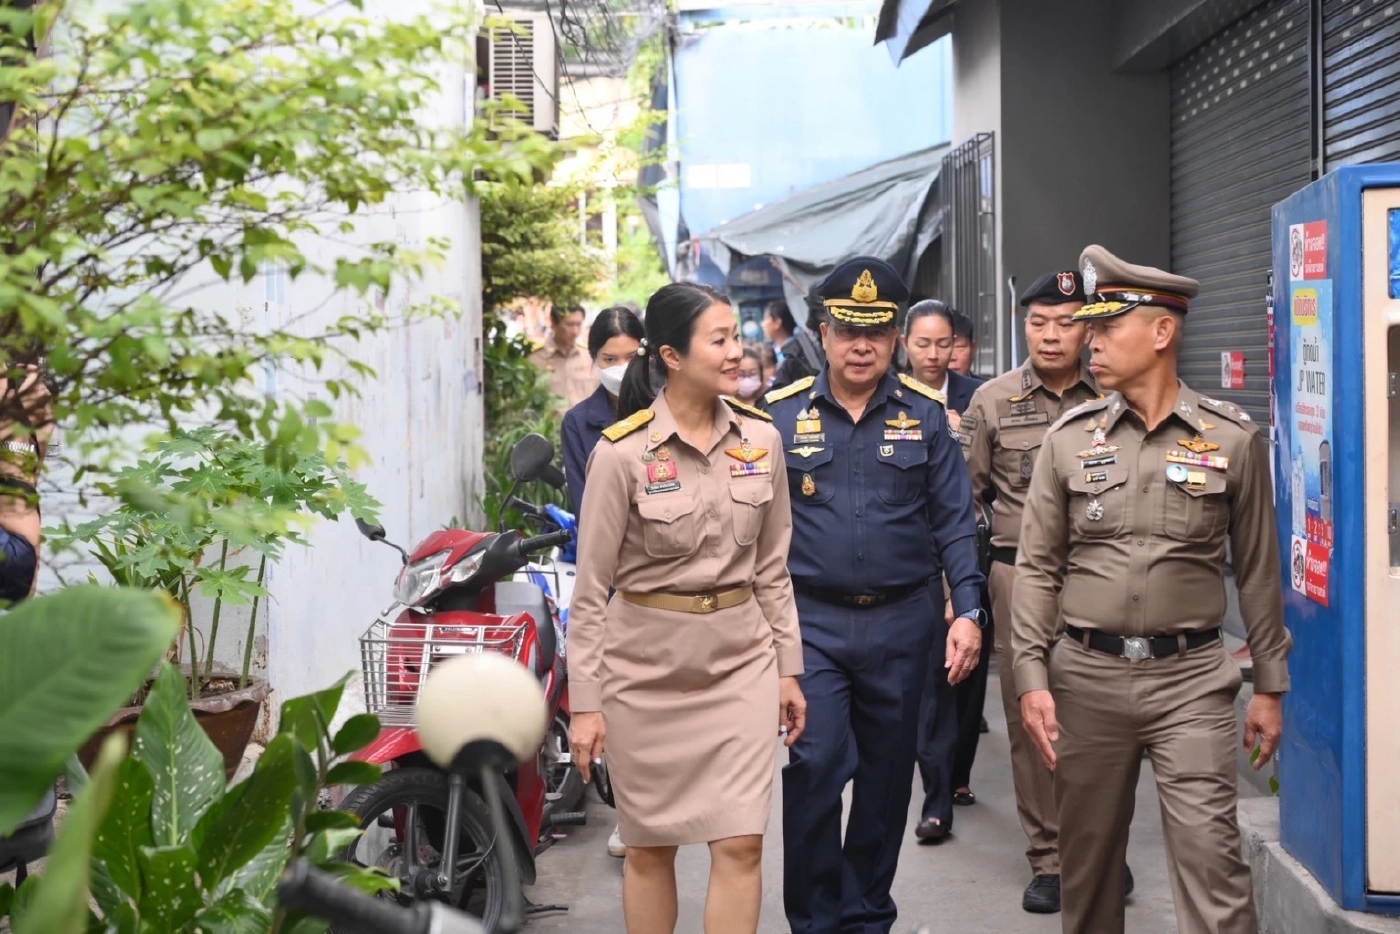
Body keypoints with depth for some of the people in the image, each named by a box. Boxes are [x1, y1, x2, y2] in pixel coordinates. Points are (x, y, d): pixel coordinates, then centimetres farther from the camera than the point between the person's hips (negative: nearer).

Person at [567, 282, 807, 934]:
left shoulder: (760, 439, 0)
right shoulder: (622, 452, -12)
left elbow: (772, 567, 9)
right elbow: (591, 588, -8)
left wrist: (788, 667, 7)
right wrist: (586, 701, -9)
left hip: (741, 662, 3)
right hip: (646, 667, -2)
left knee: (740, 845, -2)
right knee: (649, 848, 9)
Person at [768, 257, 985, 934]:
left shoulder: (925, 415, 3)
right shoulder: (782, 415, 1)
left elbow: (953, 522, 4)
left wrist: (968, 612, -5)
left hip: (901, 622, 2)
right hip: (811, 622, -1)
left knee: (887, 776, 10)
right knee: (815, 766, -10)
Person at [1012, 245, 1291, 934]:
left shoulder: (1234, 438, 1)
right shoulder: (1070, 437, 4)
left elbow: (1258, 571, 6)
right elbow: (1038, 567, 4)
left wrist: (1270, 685, 6)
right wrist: (1032, 678, -3)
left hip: (1191, 678, -2)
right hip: (1086, 676, 2)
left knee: (1211, 861, -7)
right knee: (1087, 859, 11)